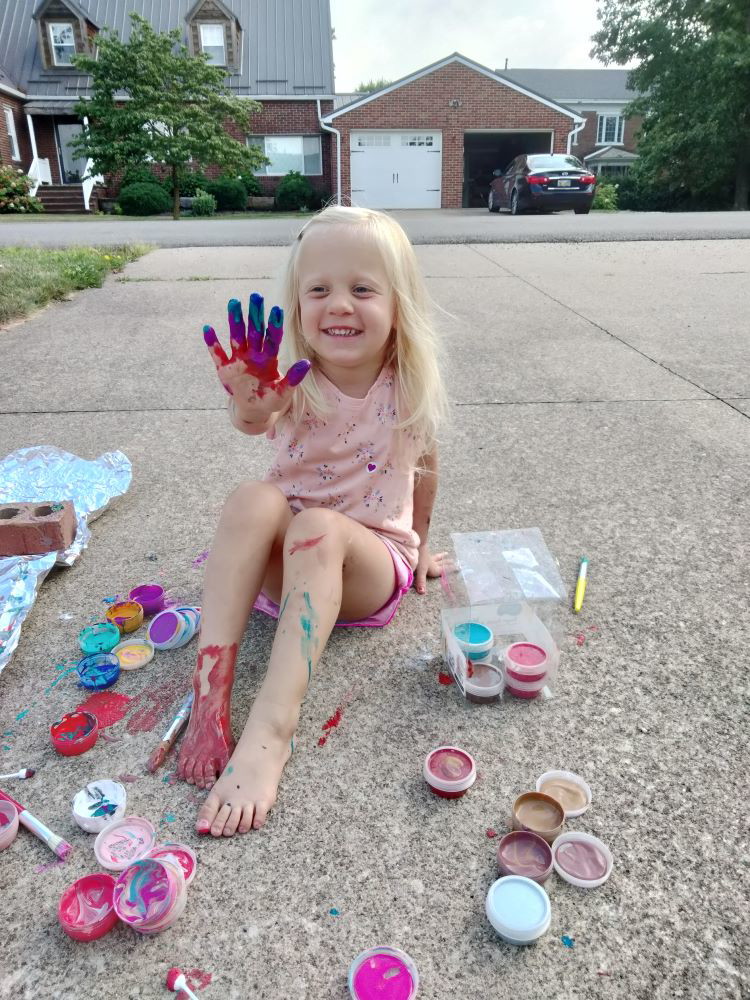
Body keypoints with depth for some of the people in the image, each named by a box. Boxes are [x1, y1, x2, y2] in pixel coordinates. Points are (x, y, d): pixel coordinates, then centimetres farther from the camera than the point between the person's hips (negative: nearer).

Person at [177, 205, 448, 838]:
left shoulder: (410, 388, -8)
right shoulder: (292, 381, -12)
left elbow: (425, 465, 8)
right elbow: (254, 421, -36)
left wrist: (419, 548, 19)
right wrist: (251, 402, -61)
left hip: (372, 564, 0)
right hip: (287, 563, 1)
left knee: (318, 527, -35)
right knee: (254, 500, -31)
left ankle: (271, 729, -41)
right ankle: (210, 684, -33)